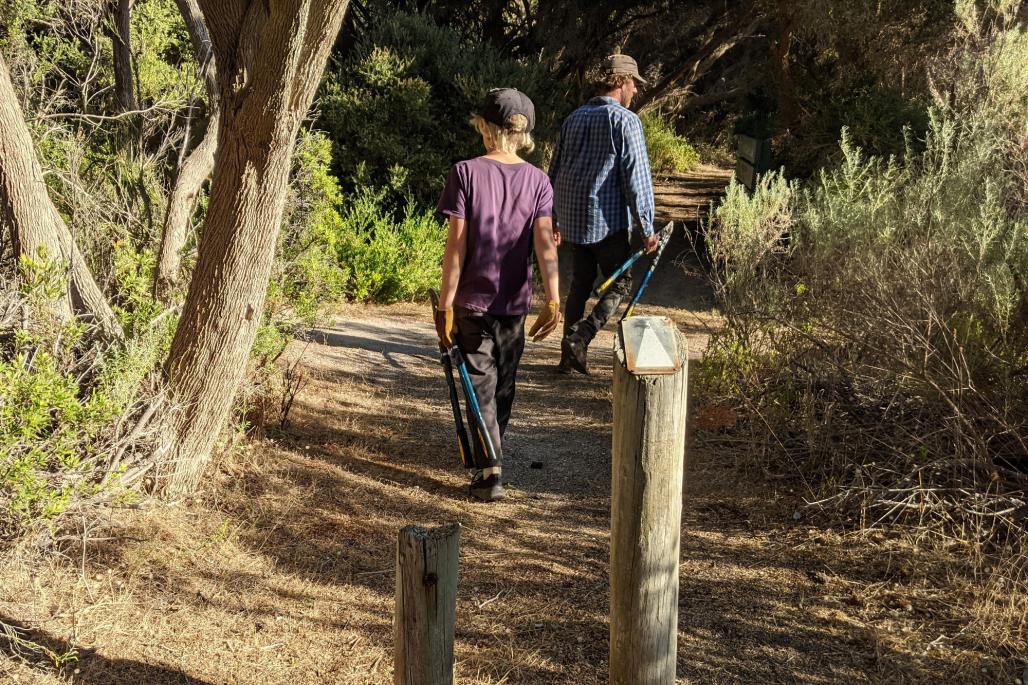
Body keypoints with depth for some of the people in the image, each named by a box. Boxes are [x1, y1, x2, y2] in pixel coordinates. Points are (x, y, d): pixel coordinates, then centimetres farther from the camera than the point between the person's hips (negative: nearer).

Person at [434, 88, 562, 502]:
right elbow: (544, 241, -12)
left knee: (481, 384, 3)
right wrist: (553, 300, -16)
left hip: (472, 299, -3)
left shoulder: (466, 173, -8)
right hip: (514, 301, 3)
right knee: (503, 383, 18)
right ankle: (492, 454, 34)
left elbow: (456, 244, -11)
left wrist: (445, 304, -7)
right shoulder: (537, 180, -1)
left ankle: (489, 471, -6)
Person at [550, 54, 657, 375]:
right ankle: (581, 336, -13)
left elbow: (556, 170, 17)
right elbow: (636, 177, -12)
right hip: (607, 219, -7)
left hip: (572, 217, 7)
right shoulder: (625, 121, -9)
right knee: (620, 282, 4)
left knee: (580, 282, 14)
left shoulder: (574, 118, 12)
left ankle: (570, 354, 15)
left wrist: (554, 218, 25)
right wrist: (646, 228, -9)